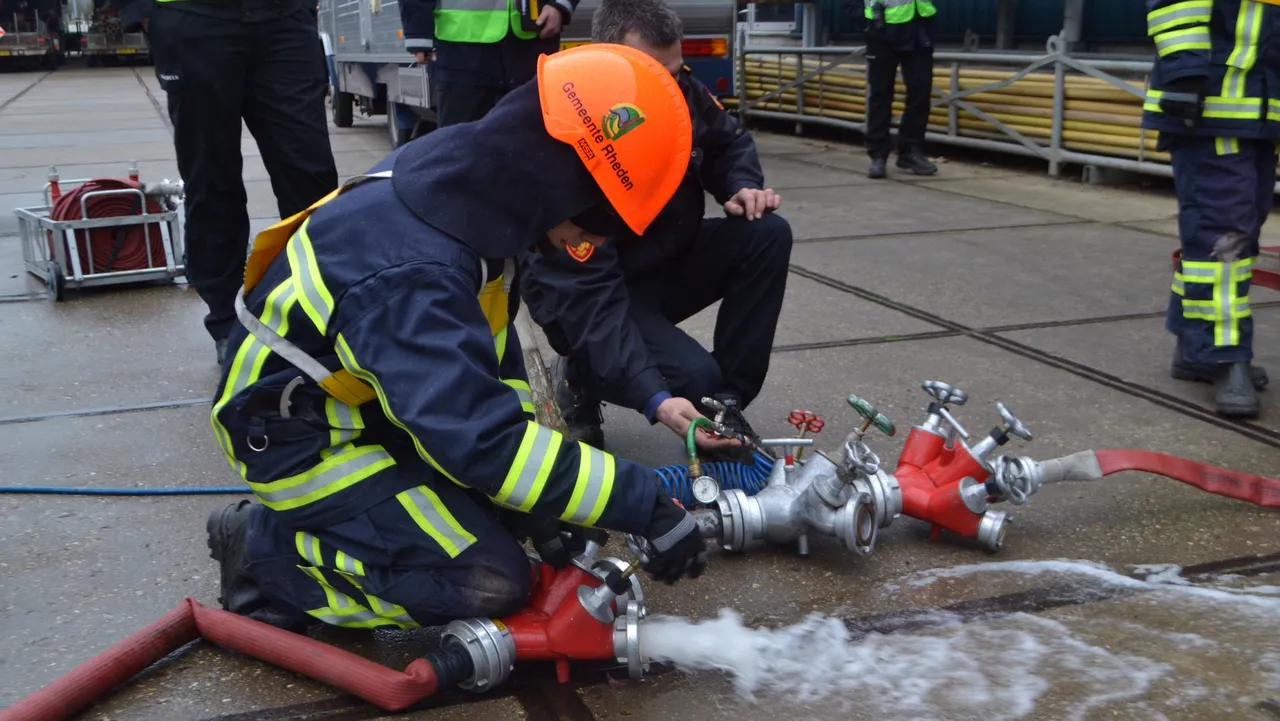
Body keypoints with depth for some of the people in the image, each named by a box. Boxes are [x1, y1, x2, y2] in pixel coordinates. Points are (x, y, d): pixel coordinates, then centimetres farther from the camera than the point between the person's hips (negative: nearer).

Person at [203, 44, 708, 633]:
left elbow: (493, 351, -1)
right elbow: (481, 441, -38)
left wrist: (539, 494, -5)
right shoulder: (409, 274, -36)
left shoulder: (465, 174, -9)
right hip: (299, 437, -8)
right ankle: (266, 551, -4)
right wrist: (647, 506, -33)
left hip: (366, 402, 9)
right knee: (490, 582, -15)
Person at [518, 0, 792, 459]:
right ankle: (580, 378, 4)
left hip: (665, 261, 7)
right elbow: (588, 295, -37)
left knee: (767, 235, -16)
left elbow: (727, 143, 10)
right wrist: (655, 399, -49)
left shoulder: (681, 94, -14)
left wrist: (744, 187, -15)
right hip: (588, 293, -7)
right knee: (693, 375, -29)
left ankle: (726, 403, -5)